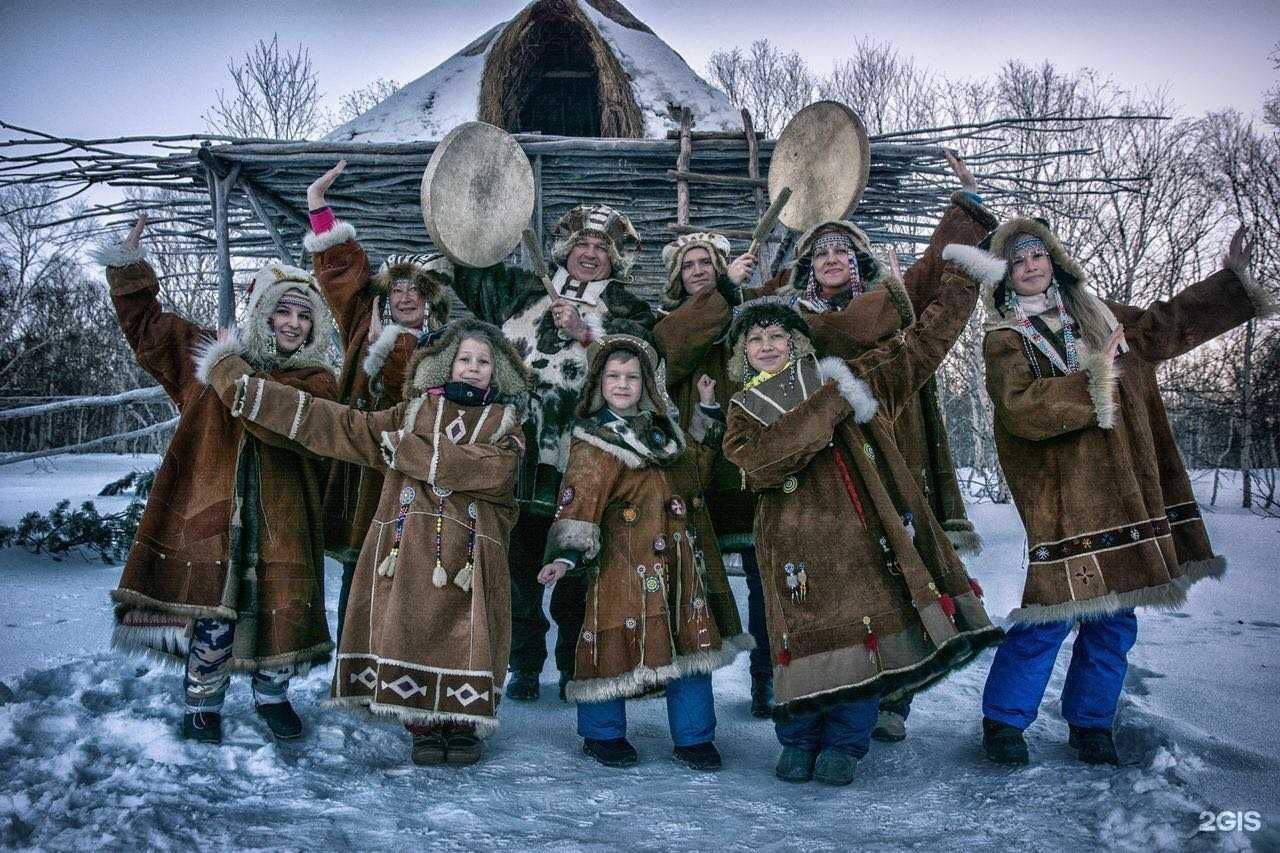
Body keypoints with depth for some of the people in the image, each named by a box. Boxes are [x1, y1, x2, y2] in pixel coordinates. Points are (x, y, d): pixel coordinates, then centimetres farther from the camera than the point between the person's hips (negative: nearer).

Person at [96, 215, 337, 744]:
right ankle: (203, 703, 16)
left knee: (281, 602, 2)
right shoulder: (207, 355, 12)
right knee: (211, 607, -4)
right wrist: (129, 265, 10)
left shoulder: (317, 380, 4)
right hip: (212, 508, 0)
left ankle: (272, 695, 26)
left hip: (280, 517, 0)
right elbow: (145, 323, 20)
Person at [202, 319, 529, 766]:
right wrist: (247, 392, 6)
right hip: (409, 549, 2)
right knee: (410, 632, -2)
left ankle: (462, 725, 15)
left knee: (463, 637, -3)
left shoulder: (504, 426, 11)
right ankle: (424, 725, 14)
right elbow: (333, 423, 12)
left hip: (469, 556, -1)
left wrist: (404, 448, -7)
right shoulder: (411, 414, 17)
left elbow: (489, 468, -11)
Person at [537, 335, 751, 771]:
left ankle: (693, 736, 21)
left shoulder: (665, 429, 15)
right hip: (624, 566, -6)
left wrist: (707, 413, 25)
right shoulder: (593, 444, -6)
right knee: (617, 643, -1)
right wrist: (567, 554, -26)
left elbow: (697, 466, 31)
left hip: (682, 562, 6)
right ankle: (602, 734, 20)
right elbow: (578, 501, -15)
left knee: (692, 645, 7)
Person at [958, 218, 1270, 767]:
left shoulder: (1095, 315, 17)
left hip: (1125, 492, 6)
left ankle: (1091, 724, 25)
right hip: (1061, 498, -6)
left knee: (1114, 619, 9)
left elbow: (1166, 326, 28)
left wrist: (1233, 280, 28)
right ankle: (1003, 721, 7)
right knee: (1052, 615, -10)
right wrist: (1093, 381, -19)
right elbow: (1022, 409, -18)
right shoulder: (1004, 340, -2)